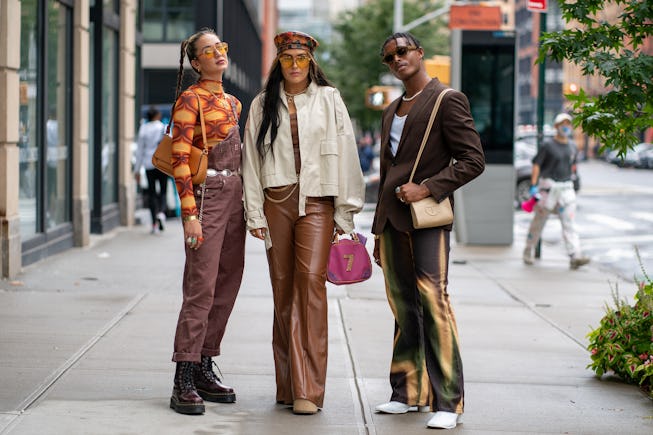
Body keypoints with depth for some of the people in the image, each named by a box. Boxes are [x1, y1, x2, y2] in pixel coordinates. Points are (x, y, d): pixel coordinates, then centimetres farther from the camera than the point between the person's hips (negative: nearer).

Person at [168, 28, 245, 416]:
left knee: (227, 287, 7)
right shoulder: (191, 99, -7)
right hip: (207, 197, -8)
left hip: (234, 200, 8)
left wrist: (247, 206, 19)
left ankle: (204, 369, 15)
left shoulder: (232, 103, 17)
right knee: (201, 288, -12)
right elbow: (180, 159, -13)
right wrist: (190, 213, -19)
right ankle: (184, 382, -11)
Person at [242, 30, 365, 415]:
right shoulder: (263, 105, 12)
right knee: (283, 287, 4)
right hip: (277, 200, 3)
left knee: (311, 280, -15)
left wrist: (345, 212, 1)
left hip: (317, 200, -3)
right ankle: (287, 383, 12)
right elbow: (253, 159, 10)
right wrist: (255, 214, 4)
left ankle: (308, 388, -15)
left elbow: (344, 153, 5)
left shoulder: (328, 99, 6)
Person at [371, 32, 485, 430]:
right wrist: (380, 233, 21)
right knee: (403, 307, 8)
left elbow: (473, 161, -8)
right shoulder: (392, 111, 21)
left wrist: (427, 188, -17)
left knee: (433, 301, -13)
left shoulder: (448, 100, -3)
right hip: (391, 218, 7)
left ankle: (448, 402, -12)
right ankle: (409, 393, 14)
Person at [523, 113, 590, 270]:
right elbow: (536, 165, -8)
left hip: (566, 188, 4)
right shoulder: (547, 145, -6)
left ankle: (575, 257, -19)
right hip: (547, 187, -4)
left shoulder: (572, 147, 11)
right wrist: (533, 186, -16)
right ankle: (528, 251, 23)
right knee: (539, 221, 5)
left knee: (569, 222, -8)